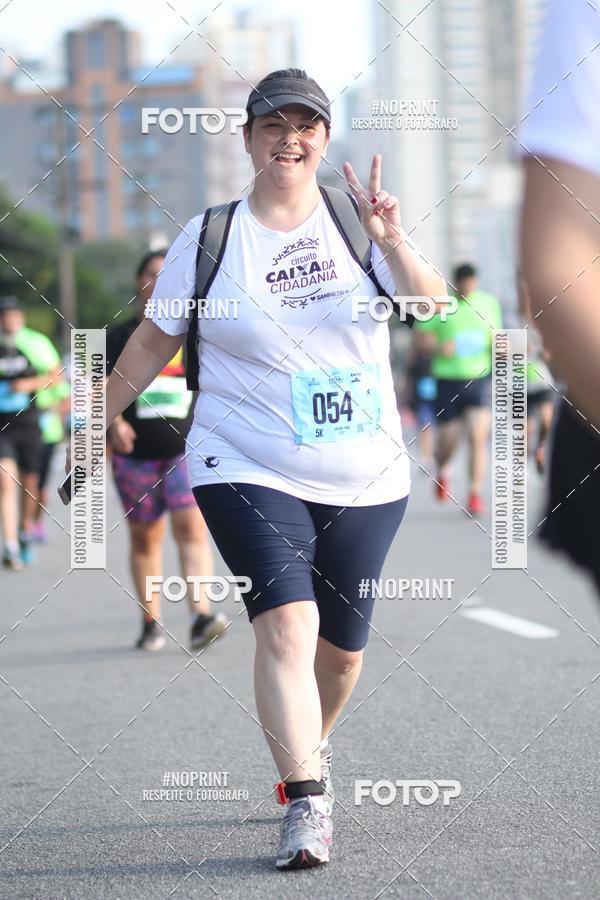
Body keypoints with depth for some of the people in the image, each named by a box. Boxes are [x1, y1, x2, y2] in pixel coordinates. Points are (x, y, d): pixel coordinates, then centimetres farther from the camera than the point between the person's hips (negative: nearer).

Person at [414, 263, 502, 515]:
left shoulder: (489, 303, 7)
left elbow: (495, 335, 19)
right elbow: (421, 337, -2)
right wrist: (438, 347, -22)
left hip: (479, 378, 1)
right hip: (448, 379, -1)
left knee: (478, 437, -13)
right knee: (448, 440, 5)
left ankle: (475, 494, -9)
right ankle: (442, 470, 41)